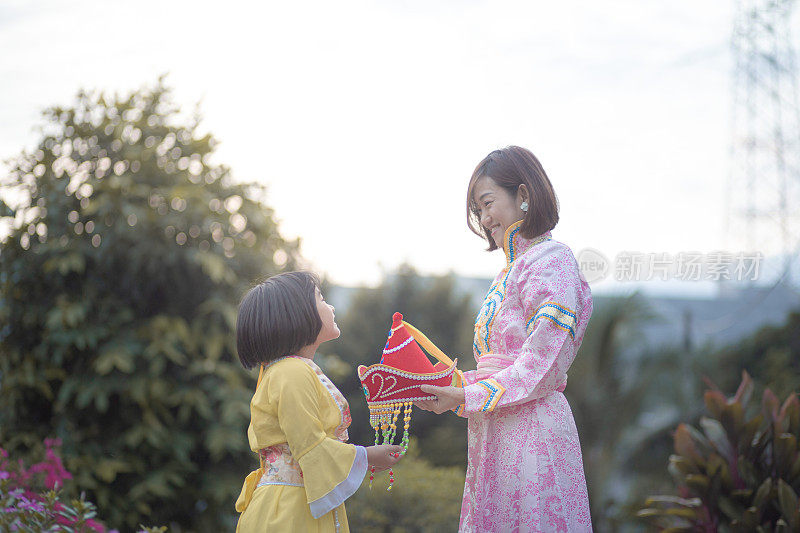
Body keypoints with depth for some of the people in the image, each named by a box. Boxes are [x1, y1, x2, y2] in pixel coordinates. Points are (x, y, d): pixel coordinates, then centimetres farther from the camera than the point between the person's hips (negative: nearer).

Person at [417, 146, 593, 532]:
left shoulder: (551, 262, -10)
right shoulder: (510, 272, 18)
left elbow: (539, 371, -16)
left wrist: (464, 397, -13)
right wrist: (448, 384, 7)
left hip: (531, 433, -9)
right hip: (496, 440, 9)